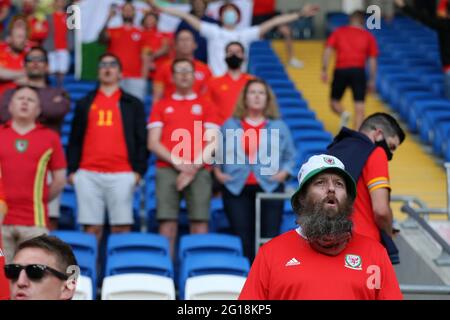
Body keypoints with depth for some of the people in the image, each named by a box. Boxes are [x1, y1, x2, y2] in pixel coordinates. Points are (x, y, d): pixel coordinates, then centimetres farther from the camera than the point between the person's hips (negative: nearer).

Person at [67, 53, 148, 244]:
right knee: (92, 227, -1)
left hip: (121, 175, -1)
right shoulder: (84, 104, 17)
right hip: (88, 175, 1)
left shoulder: (133, 104, 13)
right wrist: (72, 169, 5)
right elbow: (75, 140, 15)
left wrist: (139, 170, -3)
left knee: (121, 227, -5)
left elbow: (141, 140, 8)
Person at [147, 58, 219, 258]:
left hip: (199, 171, 0)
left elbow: (212, 142, 4)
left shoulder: (205, 106, 14)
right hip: (167, 170, 0)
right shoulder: (161, 106, 15)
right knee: (167, 222, -7)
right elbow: (153, 143, 6)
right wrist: (178, 163, -7)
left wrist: (193, 168, -9)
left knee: (199, 223, -6)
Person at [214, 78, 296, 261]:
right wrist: (218, 172, 1)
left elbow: (290, 156, 12)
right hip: (236, 189, 0)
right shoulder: (229, 126, 13)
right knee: (242, 238, -1)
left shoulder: (279, 127, 13)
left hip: (269, 188, 0)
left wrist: (283, 173, -4)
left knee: (270, 237, -4)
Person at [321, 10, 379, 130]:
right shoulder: (368, 36, 15)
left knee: (334, 102, 16)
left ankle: (343, 113, -15)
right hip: (358, 70, 0)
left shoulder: (338, 32, 16)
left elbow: (328, 50, 3)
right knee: (359, 108, 0)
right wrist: (372, 80, 13)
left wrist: (324, 70, 0)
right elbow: (372, 60, 9)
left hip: (340, 70, 0)